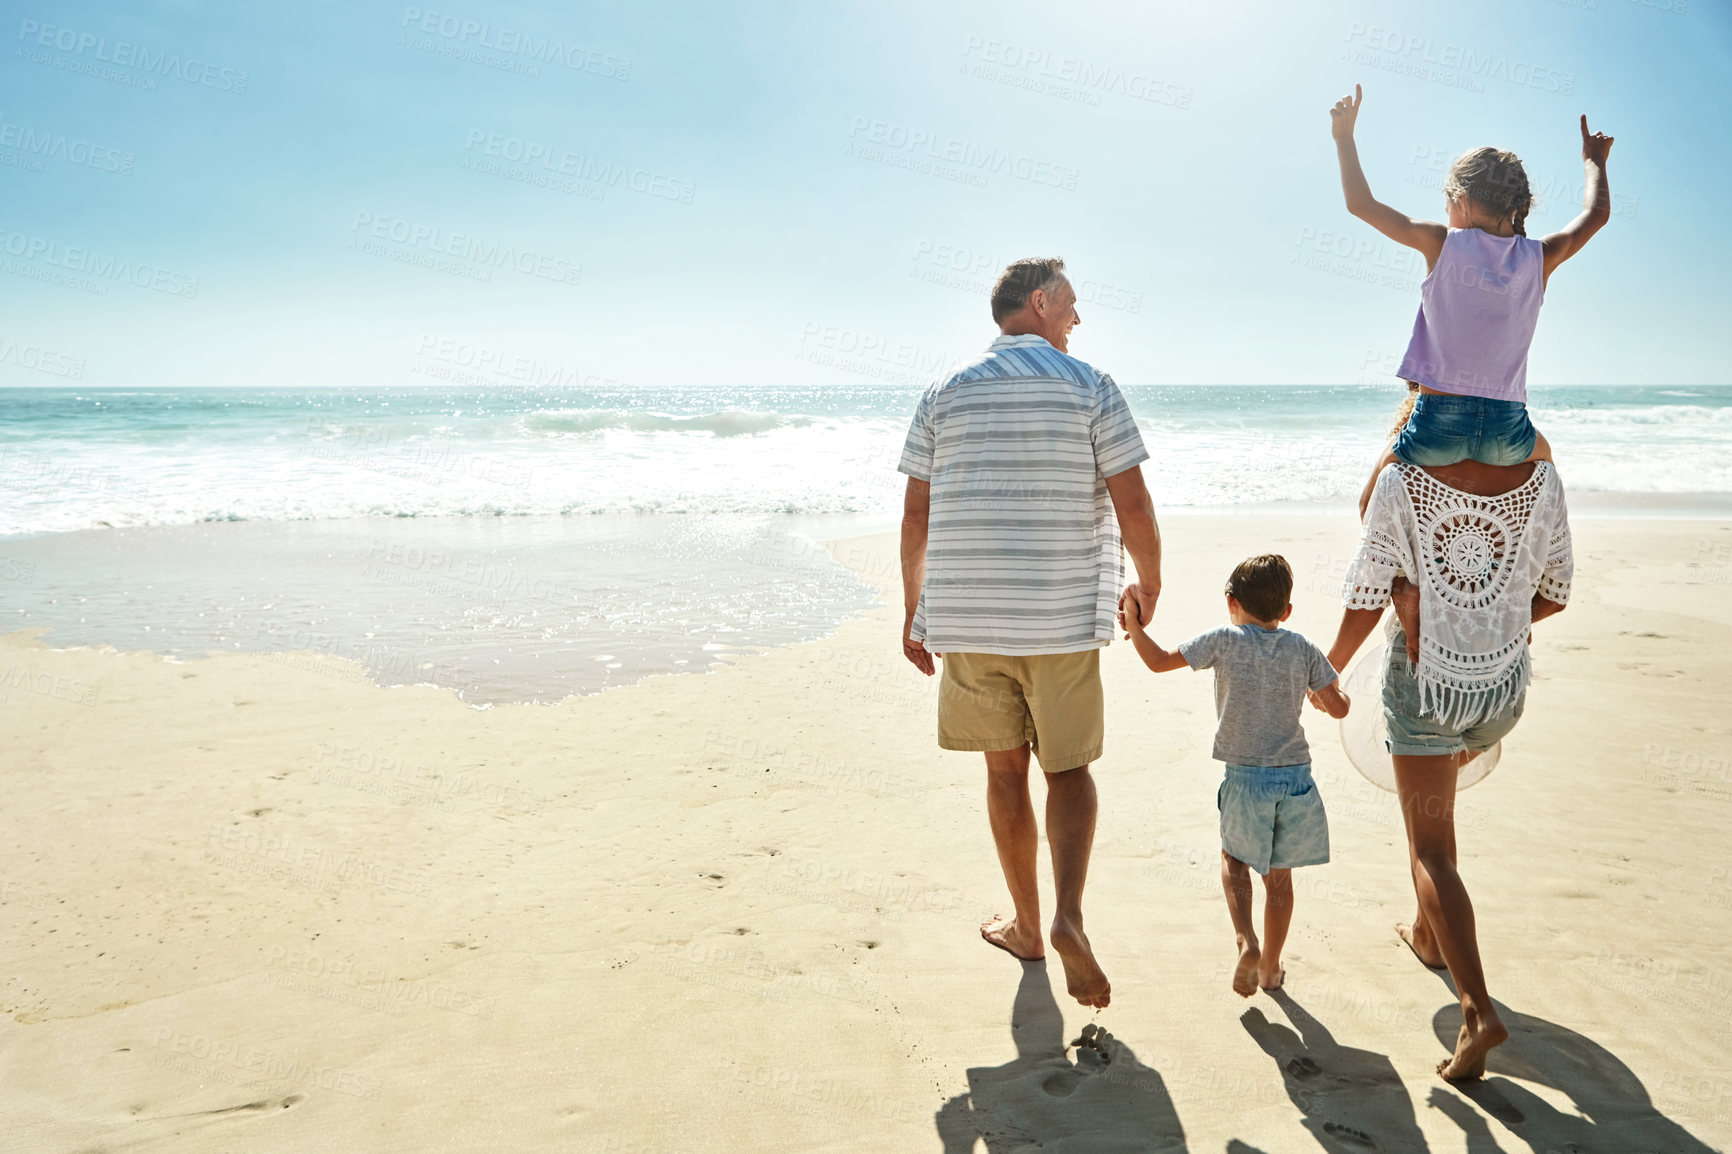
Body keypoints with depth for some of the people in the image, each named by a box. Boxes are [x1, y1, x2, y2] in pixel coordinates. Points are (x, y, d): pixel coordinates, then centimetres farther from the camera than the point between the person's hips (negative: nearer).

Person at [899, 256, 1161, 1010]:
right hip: (1062, 616, -2)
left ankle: (1027, 924, 25)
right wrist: (1148, 583, 10)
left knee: (1005, 769, 15)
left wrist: (914, 612, 12)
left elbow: (915, 516, 4)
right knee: (1068, 770, 11)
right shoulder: (1089, 387, -2)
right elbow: (1133, 504, -6)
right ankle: (1068, 916, -7)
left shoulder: (945, 395, 6)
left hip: (966, 616, 2)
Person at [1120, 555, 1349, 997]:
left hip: (1246, 777, -2)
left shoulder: (1224, 640, -4)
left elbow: (1160, 661, -5)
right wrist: (1334, 692, 27)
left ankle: (1246, 941, -1)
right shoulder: (1303, 649, 4)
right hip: (1296, 777, 2)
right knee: (1279, 874, 16)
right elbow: (1338, 708, 5)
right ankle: (1271, 966, 26)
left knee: (1235, 860, 20)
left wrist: (1134, 625, 9)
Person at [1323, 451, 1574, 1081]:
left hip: (1426, 681, -4)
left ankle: (1477, 1008, -11)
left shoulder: (1401, 483, -17)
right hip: (1504, 686, 4)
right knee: (1434, 805, 30)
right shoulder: (1541, 480, -9)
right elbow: (1554, 595, 2)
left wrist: (1329, 669, 5)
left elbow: (1366, 601, -12)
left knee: (1430, 850, 1)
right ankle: (1429, 933, 42)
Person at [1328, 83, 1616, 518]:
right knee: (1542, 456, 39)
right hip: (1507, 431, 4)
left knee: (1373, 505, 21)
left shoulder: (1442, 243, -4)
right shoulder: (1539, 258, 3)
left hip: (1438, 424, -3)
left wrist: (1344, 136, 16)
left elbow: (1361, 204, 4)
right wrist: (1594, 162, 42)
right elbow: (1596, 213, 24)